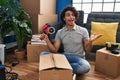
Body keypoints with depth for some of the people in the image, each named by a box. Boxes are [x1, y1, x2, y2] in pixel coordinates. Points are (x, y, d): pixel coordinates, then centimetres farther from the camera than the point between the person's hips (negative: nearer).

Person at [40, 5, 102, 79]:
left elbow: (87, 50, -2)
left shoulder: (83, 31, -4)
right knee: (43, 54, -15)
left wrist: (90, 42, -23)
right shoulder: (60, 32, 3)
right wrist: (47, 40, -14)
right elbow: (55, 50, 0)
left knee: (86, 67, -37)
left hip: (78, 58, -2)